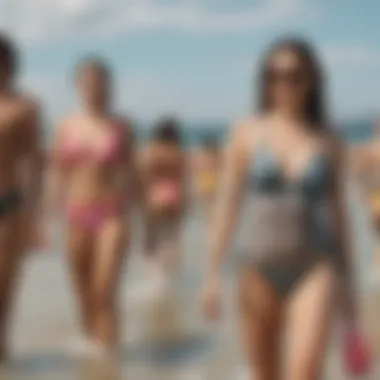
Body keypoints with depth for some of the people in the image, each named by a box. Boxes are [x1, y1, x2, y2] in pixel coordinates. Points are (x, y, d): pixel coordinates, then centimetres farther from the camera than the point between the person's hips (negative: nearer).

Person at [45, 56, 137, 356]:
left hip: (112, 215, -3)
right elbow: (58, 174, 8)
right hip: (77, 216, 3)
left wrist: (129, 216, 2)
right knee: (84, 292, 10)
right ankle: (91, 343, 26)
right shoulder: (68, 128, 4)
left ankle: (107, 349, -5)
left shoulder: (121, 128, 0)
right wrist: (51, 216, 4)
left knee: (105, 291, -11)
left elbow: (131, 175, 4)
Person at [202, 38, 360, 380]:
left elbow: (338, 213, 8)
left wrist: (348, 284, 9)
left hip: (315, 268, -1)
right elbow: (228, 205, 2)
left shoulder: (329, 142, 3)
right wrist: (213, 273, -2)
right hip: (261, 268, 1)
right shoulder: (247, 133, 1)